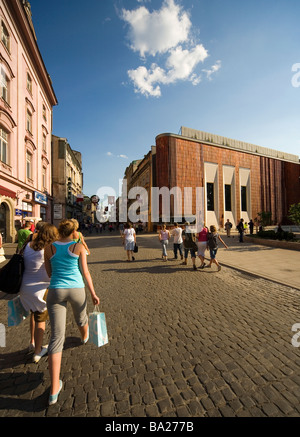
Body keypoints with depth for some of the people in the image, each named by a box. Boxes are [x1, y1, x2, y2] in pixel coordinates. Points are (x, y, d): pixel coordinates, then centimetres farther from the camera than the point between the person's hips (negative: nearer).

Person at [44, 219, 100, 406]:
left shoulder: (49, 248, 1)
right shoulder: (79, 247, -7)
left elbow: (49, 272, 11)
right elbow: (85, 272, -8)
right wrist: (93, 293, -1)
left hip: (55, 292, 1)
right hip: (77, 290, 0)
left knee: (57, 337, 5)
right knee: (81, 316, 32)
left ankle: (54, 390, 6)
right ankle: (85, 336, 65)